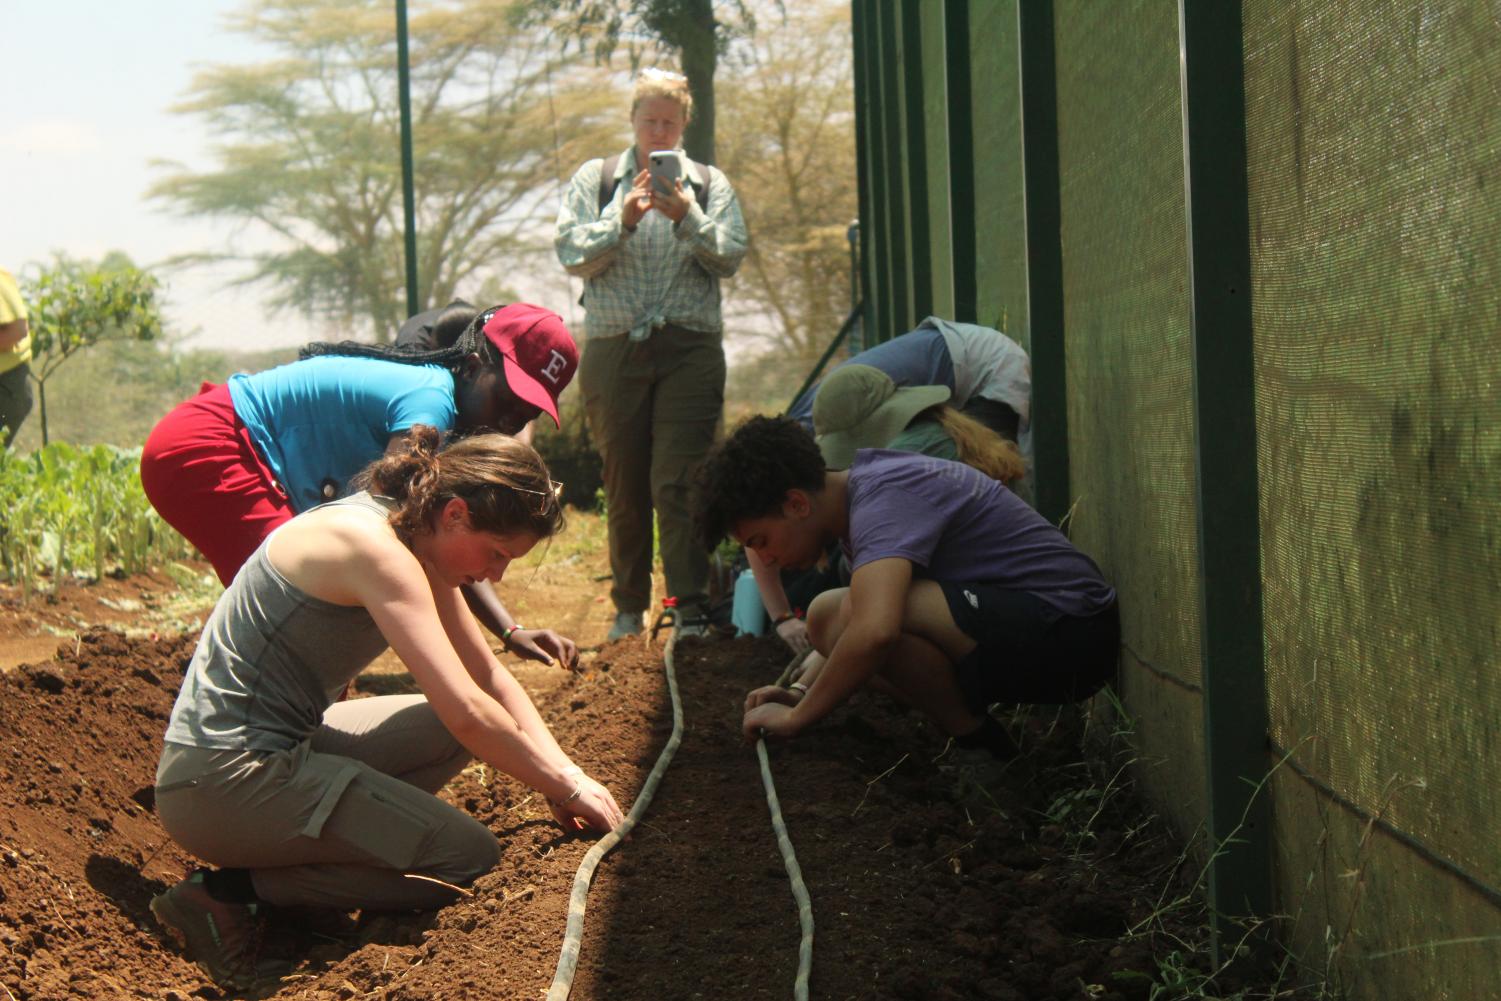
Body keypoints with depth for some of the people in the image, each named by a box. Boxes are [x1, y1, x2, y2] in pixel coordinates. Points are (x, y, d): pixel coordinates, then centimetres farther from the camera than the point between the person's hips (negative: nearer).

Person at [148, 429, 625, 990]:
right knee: (471, 858, -12)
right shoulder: (372, 545, -20)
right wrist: (567, 787, -12)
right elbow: (467, 711, -24)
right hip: (219, 785, -10)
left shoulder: (416, 544, 9)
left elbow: (491, 680, 15)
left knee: (451, 732, 16)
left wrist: (562, 774, 2)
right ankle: (233, 892, -9)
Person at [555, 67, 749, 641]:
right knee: (624, 486, 5)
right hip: (613, 350, 1)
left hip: (689, 350, -1)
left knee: (678, 483, -11)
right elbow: (573, 255, 1)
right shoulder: (595, 180, 13)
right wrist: (622, 221, -15)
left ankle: (691, 610, -12)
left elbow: (730, 258, 1)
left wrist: (687, 219, -14)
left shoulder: (709, 185, 14)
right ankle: (629, 608, 15)